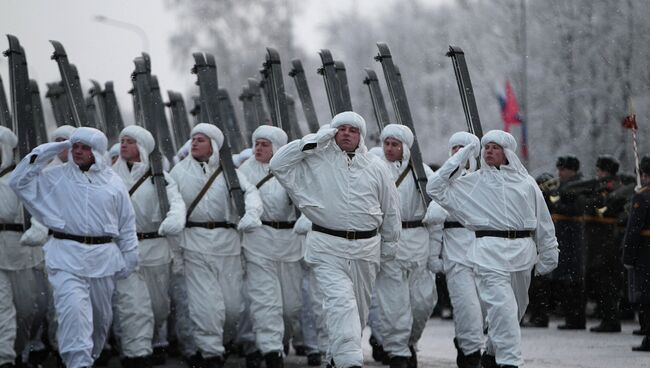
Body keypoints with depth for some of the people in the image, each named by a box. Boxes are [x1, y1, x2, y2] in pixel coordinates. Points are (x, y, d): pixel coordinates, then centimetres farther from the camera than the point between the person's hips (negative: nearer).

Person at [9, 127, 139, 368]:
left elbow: (127, 224, 12)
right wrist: (43, 154, -2)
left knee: (101, 314, 13)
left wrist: (129, 258, 11)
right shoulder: (56, 177, 5)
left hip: (103, 257, 3)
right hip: (66, 255, -3)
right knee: (73, 308, -20)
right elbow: (19, 182, 0)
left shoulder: (112, 182, 7)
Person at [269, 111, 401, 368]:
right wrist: (311, 142, -8)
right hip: (327, 247, -4)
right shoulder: (317, 161, 2)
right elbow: (279, 164, -7)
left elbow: (390, 209, 17)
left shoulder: (376, 168, 9)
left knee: (359, 307, 12)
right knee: (340, 300, -19)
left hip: (365, 248, 4)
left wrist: (390, 243, 19)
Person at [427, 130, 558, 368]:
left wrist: (548, 256, 15)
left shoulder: (525, 183, 12)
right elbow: (436, 188, 6)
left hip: (522, 252, 3)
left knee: (516, 308, 13)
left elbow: (543, 223, 16)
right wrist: (459, 160, 2)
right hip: (489, 249, -3)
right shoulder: (473, 183, 8)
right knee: (502, 306, -17)